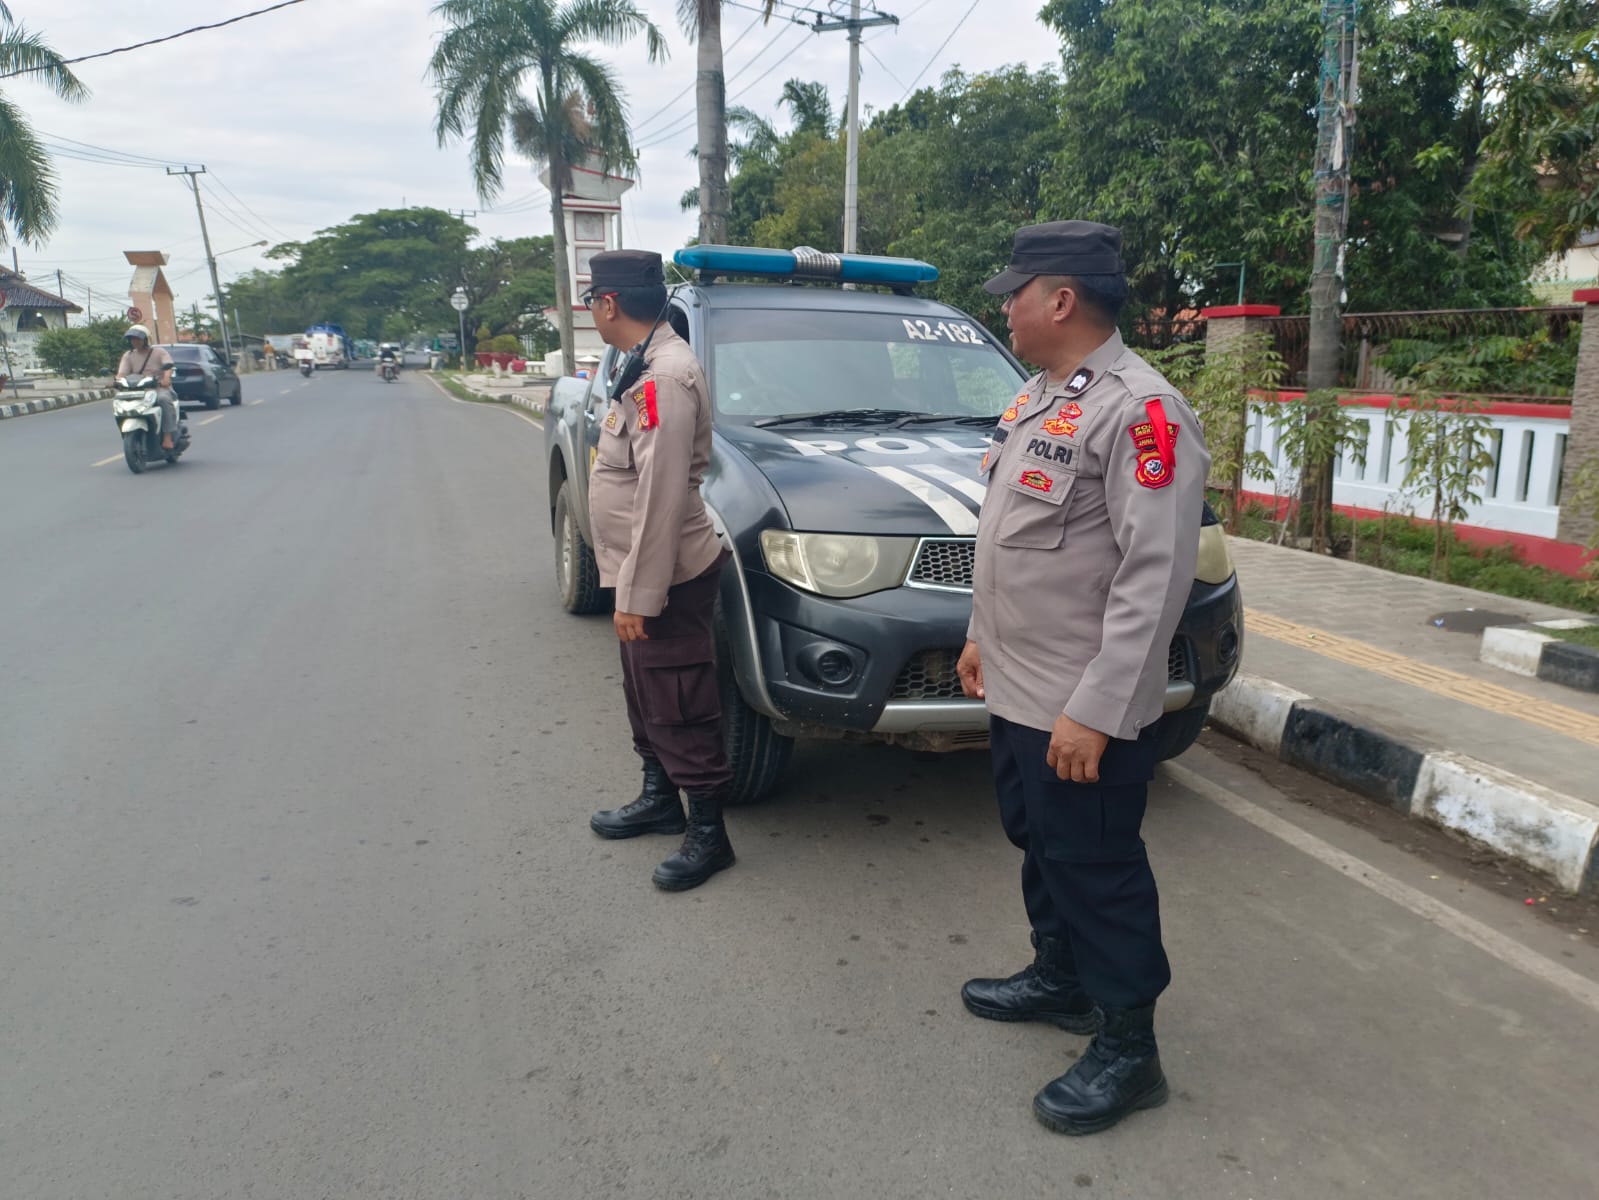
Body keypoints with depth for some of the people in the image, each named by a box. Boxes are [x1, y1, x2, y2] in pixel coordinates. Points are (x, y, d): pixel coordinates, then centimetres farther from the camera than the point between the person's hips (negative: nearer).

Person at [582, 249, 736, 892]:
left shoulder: (663, 376, -21)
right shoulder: (645, 367, 13)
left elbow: (662, 496, -25)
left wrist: (640, 594, -23)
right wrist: (629, 587, 18)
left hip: (667, 579, -11)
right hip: (640, 576, 11)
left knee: (680, 711, 0)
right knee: (646, 699, 23)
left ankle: (707, 833, 14)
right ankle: (659, 798, 40)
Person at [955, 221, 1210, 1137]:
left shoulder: (1140, 410, -19)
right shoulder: (1038, 397, 11)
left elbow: (1156, 577, -24)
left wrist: (1095, 709, -25)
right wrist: (982, 638, 20)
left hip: (1082, 711, -9)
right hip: (1017, 688, 9)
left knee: (1098, 871, 4)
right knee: (1039, 844, 22)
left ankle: (1127, 1051, 22)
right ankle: (1060, 979, 43)